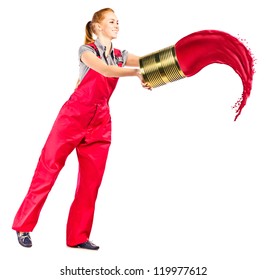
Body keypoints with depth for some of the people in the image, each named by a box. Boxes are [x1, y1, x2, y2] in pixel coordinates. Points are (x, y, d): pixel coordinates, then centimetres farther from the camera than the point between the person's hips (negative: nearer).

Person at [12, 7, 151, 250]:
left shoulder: (119, 56, 12)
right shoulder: (86, 50, -4)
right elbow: (107, 70, -23)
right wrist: (137, 73, -32)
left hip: (100, 122, 6)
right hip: (74, 116, -5)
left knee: (92, 180, 2)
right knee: (48, 168, -4)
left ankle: (78, 236, 9)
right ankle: (24, 226, 6)